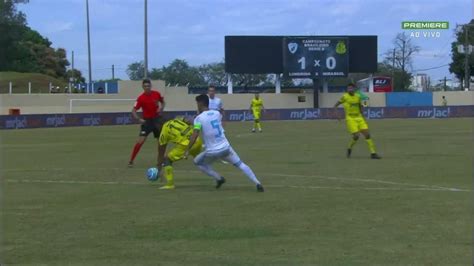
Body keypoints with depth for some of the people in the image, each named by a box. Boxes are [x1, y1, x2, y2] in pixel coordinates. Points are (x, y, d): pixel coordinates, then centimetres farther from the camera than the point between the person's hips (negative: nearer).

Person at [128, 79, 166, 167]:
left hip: (157, 119, 4)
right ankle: (131, 161, -9)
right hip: (146, 120, -4)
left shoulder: (157, 94, -5)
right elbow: (133, 110, -14)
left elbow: (162, 102, 14)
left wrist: (161, 108, -6)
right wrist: (139, 119, -29)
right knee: (141, 140, -15)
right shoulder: (141, 98, -16)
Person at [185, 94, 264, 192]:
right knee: (240, 164, 13)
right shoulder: (217, 113, 7)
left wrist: (188, 150, -16)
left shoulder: (199, 118, -9)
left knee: (197, 162, 23)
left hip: (211, 152, -4)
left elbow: (195, 135, -20)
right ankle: (257, 183, -4)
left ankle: (218, 178, 11)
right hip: (225, 148, 4)